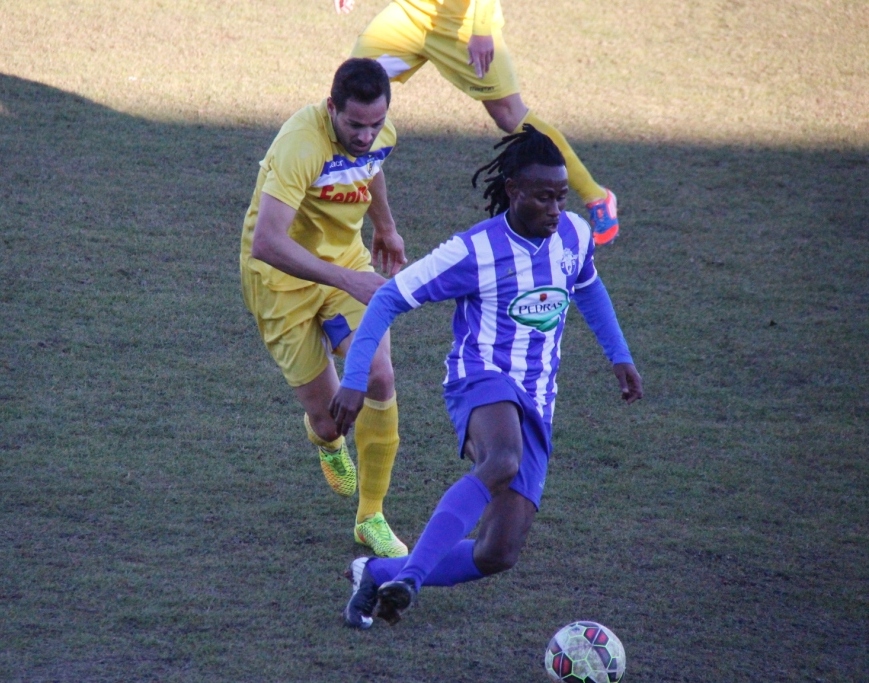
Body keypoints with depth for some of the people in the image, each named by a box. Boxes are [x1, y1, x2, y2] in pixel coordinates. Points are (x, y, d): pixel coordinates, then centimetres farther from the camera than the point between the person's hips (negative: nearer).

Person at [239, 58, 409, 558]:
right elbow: (265, 242, -41)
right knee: (327, 415, -2)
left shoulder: (382, 134, -9)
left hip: (348, 263, 5)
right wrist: (345, 279, -45)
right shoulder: (302, 145, -32)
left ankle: (371, 517, 2)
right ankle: (327, 440, 41)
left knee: (379, 378, -14)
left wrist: (386, 227, 31)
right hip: (284, 277, -5)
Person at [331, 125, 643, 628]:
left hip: (536, 405, 6)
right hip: (483, 381, -6)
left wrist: (619, 356, 30)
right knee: (503, 463, -43)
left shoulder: (575, 236, 6)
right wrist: (355, 381, -12)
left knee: (499, 555, -6)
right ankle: (408, 580, -45)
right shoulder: (474, 252, -10)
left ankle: (378, 574, 12)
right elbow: (388, 299, -6)